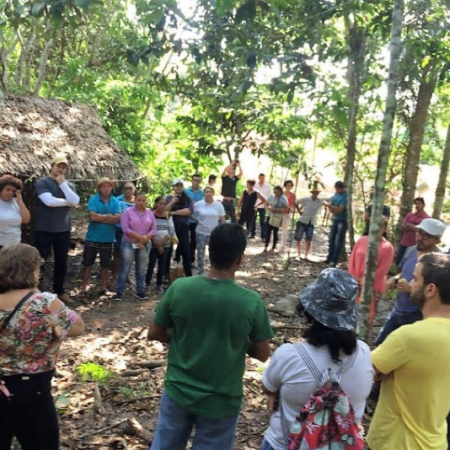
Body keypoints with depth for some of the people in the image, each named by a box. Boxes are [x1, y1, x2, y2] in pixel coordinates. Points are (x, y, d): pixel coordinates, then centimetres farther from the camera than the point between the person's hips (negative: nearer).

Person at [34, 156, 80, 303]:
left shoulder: (68, 185, 10)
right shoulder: (42, 182, -5)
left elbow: (75, 201, -8)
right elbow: (49, 201, -21)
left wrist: (63, 183, -11)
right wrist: (67, 202, -7)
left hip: (63, 230, 5)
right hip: (44, 230, -5)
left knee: (62, 262, 12)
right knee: (41, 262, 1)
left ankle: (59, 290, 25)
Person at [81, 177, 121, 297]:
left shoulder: (115, 201, 0)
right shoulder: (93, 199, -6)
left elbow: (117, 218, -12)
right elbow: (93, 216, -18)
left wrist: (100, 218, -14)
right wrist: (108, 216, -11)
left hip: (108, 238, 2)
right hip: (92, 237, -2)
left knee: (105, 264, 12)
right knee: (88, 263, 6)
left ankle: (103, 287, 25)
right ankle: (84, 287, 16)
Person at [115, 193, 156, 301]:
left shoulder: (150, 213, 6)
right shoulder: (128, 212, -5)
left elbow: (153, 230, 2)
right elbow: (125, 229, -14)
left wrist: (145, 239, -13)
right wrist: (140, 237, -17)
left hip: (145, 245, 3)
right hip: (129, 244, -3)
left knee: (142, 269, 8)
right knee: (125, 269, -2)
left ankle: (140, 291, 18)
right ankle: (119, 292, 5)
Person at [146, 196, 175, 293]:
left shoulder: (168, 216, 5)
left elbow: (172, 231, 1)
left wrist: (161, 242, -9)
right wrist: (157, 245, -11)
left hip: (166, 245, 4)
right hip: (153, 245, -3)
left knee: (162, 265, 8)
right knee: (151, 264, -3)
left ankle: (159, 285, 20)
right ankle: (147, 284, 12)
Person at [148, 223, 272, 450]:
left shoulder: (179, 288, -16)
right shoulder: (251, 302, -21)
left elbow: (154, 334, -3)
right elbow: (262, 354, -8)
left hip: (178, 392, 2)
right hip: (221, 401, -1)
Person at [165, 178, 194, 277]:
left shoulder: (187, 199, 8)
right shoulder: (169, 198, 9)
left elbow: (190, 211, -10)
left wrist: (174, 212, -12)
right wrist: (172, 202, -13)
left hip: (183, 227, 0)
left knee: (186, 252, -3)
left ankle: (188, 276, 2)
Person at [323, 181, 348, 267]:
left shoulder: (345, 196, -17)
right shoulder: (336, 194, 6)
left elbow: (339, 209, -21)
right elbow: (331, 209, 11)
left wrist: (328, 205, -18)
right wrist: (334, 210, -11)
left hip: (342, 221, -7)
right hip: (335, 220, 7)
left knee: (338, 242, -7)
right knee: (331, 240, 11)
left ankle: (334, 261, -6)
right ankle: (329, 258, 20)